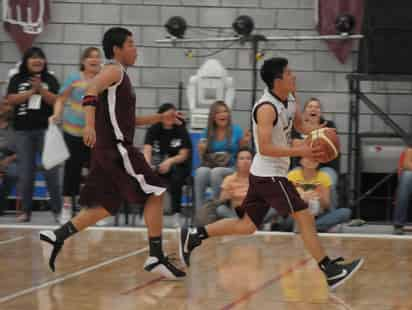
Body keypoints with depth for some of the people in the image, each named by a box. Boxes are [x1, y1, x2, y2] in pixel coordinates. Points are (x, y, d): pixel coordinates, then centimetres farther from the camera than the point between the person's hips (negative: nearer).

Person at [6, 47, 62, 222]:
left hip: (46, 129, -1)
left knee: (51, 171, -4)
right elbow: (11, 100, -5)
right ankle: (26, 211, 10)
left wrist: (41, 89, -17)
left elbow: (56, 101, -4)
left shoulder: (50, 80, 5)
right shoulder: (17, 80, 7)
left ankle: (57, 210, 1)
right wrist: (31, 91, -13)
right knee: (25, 173, 4)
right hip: (23, 131, 1)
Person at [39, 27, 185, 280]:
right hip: (116, 148, -10)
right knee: (154, 195, -7)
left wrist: (161, 118, 24)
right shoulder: (114, 70, -7)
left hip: (112, 150, 10)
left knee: (105, 206, 11)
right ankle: (156, 258, -5)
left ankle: (56, 238, 6)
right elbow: (91, 91, -26)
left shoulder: (120, 76, 22)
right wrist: (90, 125, -39)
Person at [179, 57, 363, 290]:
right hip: (269, 174, -9)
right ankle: (330, 271, -4)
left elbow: (299, 124, 24)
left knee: (247, 225, 14)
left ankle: (194, 236, 17)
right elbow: (265, 148, -25)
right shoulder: (267, 108, -21)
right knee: (305, 218, -8)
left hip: (269, 174, 9)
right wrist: (300, 152, -27)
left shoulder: (290, 101, 6)